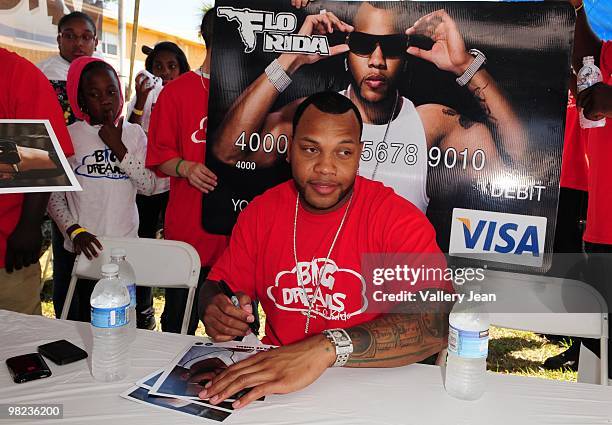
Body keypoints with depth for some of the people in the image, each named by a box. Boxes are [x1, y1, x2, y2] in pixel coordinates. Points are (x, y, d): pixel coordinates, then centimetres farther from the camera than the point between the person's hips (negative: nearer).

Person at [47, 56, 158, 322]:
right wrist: (74, 231, -14)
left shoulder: (134, 134, 4)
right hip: (83, 247, -1)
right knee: (83, 321, 7)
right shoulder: (69, 136, -2)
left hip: (126, 246, 2)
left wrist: (118, 148, -12)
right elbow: (54, 196, -1)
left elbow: (149, 186, -6)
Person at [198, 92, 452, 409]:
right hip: (273, 378, 4)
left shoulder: (398, 218, -13)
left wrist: (327, 348, -35)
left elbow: (440, 321, -24)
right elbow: (219, 284, 11)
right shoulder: (261, 212, 1)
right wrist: (217, 309, -14)